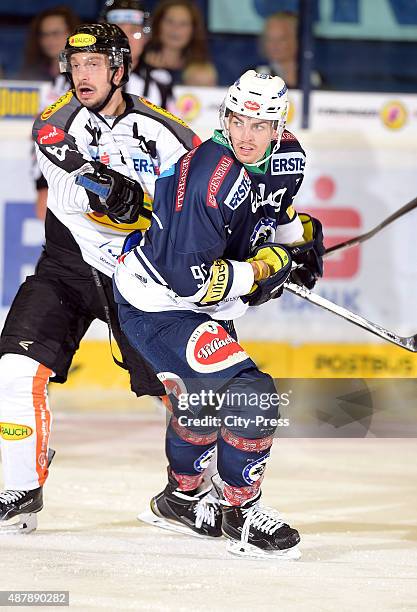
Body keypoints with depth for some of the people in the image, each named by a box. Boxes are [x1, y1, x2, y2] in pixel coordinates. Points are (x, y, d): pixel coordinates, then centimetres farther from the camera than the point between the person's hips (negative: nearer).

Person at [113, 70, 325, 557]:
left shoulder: (286, 158, -4)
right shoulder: (212, 178, -32)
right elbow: (189, 277, -31)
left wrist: (300, 233, 6)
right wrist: (260, 271, -24)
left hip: (205, 306, 10)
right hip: (157, 306, -10)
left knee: (208, 398, 29)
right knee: (252, 397, -20)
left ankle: (182, 497, 52)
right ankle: (240, 513, -2)